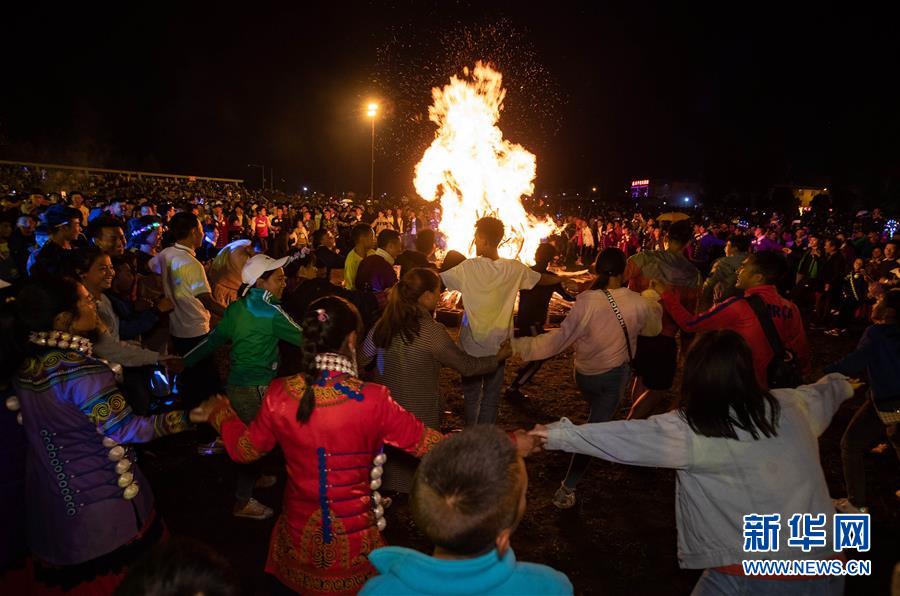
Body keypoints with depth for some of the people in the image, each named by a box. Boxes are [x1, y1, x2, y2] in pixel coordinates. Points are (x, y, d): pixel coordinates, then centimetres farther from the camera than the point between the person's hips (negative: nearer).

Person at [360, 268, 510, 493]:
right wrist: (498, 357, 3)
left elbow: (363, 359, 3)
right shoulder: (431, 331, -22)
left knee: (391, 453, 23)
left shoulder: (384, 322, -8)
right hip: (420, 413, -4)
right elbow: (467, 366, -13)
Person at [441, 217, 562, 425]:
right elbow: (542, 279, 7)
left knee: (471, 395, 14)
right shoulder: (514, 269, -8)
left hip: (471, 345, -1)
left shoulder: (469, 268, -15)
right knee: (491, 397, 14)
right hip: (498, 345, 2)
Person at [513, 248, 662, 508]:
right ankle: (567, 488, 2)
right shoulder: (638, 303, -15)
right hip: (615, 374, -1)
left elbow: (561, 337, -21)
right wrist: (652, 299, 26)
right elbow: (653, 328, 7)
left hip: (584, 374, 1)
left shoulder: (586, 301, -21)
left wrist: (520, 345, -15)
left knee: (597, 414, 31)